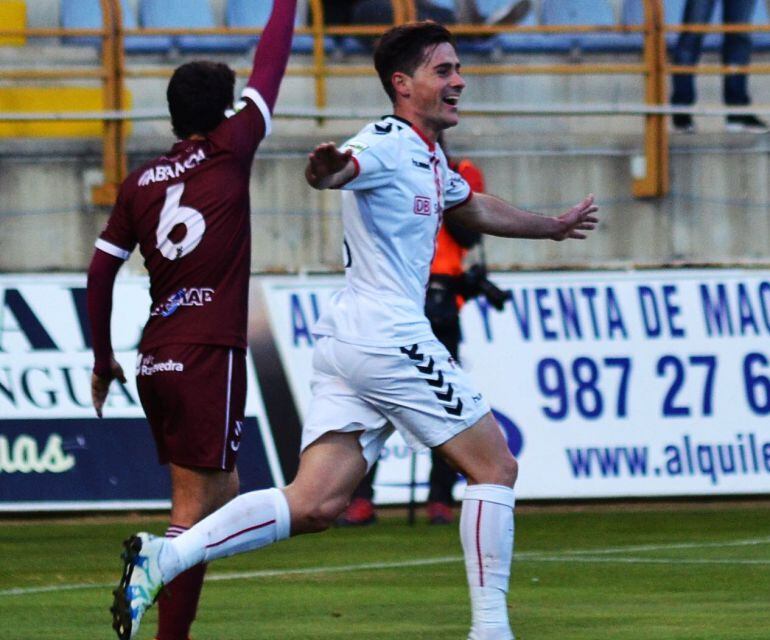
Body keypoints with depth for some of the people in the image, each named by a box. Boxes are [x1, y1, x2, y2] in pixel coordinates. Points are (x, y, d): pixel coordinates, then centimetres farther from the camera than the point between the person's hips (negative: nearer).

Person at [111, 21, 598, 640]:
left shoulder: (428, 157, 21)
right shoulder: (387, 145, -10)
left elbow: (473, 209, 42)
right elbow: (345, 169, -33)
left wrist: (555, 226, 53)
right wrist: (328, 168, -57)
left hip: (345, 343, 9)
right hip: (387, 335, -9)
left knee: (313, 505, -2)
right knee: (495, 466, 0)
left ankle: (165, 555, -14)